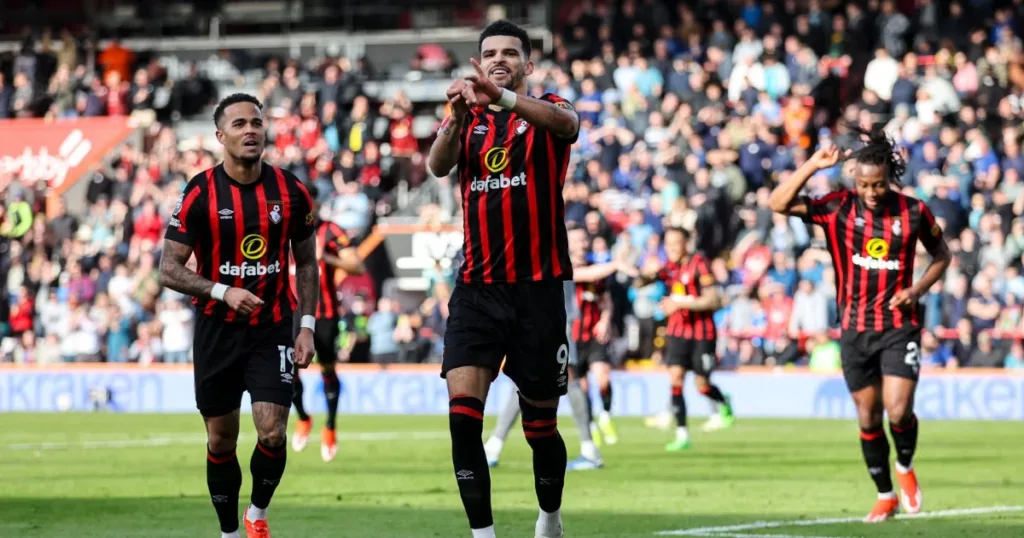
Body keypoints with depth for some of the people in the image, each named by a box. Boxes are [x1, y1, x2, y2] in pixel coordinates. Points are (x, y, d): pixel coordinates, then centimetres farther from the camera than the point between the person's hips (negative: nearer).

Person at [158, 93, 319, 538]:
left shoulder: (290, 192, -1)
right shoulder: (199, 195, -9)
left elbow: (306, 263, 9)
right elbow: (169, 269, -9)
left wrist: (307, 326, 1)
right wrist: (223, 291, -23)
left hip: (273, 328, 1)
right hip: (217, 330, -1)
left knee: (273, 432, -12)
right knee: (221, 439, 5)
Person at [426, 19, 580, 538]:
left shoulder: (545, 111, 1)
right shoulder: (467, 121, 9)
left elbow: (564, 123, -26)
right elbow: (437, 165, -12)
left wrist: (503, 98, -45)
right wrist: (456, 118, -34)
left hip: (538, 290, -2)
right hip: (476, 290, 2)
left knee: (540, 426, 8)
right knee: (462, 412, -17)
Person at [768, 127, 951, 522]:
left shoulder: (913, 212, -5)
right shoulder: (838, 208, -6)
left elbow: (941, 254, 11)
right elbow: (780, 204, -15)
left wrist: (918, 289, -6)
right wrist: (814, 165, -22)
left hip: (900, 326, -2)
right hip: (856, 329, 2)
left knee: (898, 411, -15)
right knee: (868, 418, 8)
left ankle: (905, 468, 16)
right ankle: (885, 496, 25)